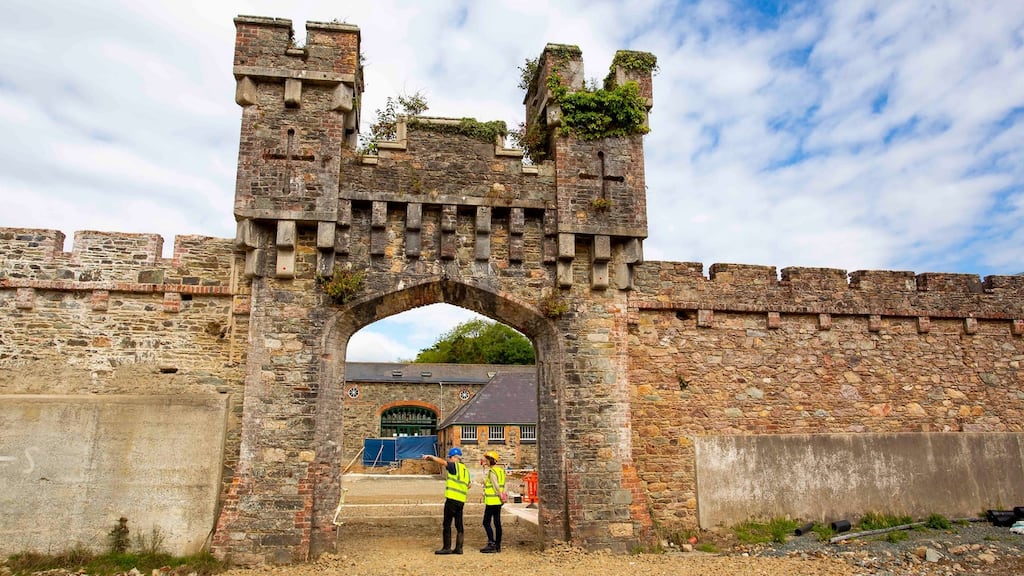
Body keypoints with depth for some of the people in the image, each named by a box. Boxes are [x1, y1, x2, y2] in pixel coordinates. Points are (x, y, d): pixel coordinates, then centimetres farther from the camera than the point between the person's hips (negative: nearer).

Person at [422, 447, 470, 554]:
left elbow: (442, 462, -18)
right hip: (461, 501, 8)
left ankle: (447, 547, 1)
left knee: (447, 524, -1)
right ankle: (458, 548, 12)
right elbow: (468, 485, 22)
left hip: (452, 499, -8)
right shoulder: (465, 469, 15)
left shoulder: (455, 466, -9)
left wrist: (430, 456, -9)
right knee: (459, 524, 10)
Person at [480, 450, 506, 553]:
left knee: (486, 522, -1)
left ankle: (492, 544, -5)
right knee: (497, 523, 10)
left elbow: (496, 486, -19)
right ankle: (497, 545, 13)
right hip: (498, 501, 9)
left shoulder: (491, 471, -15)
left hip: (492, 501, -9)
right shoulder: (500, 470, 11)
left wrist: (501, 496, -13)